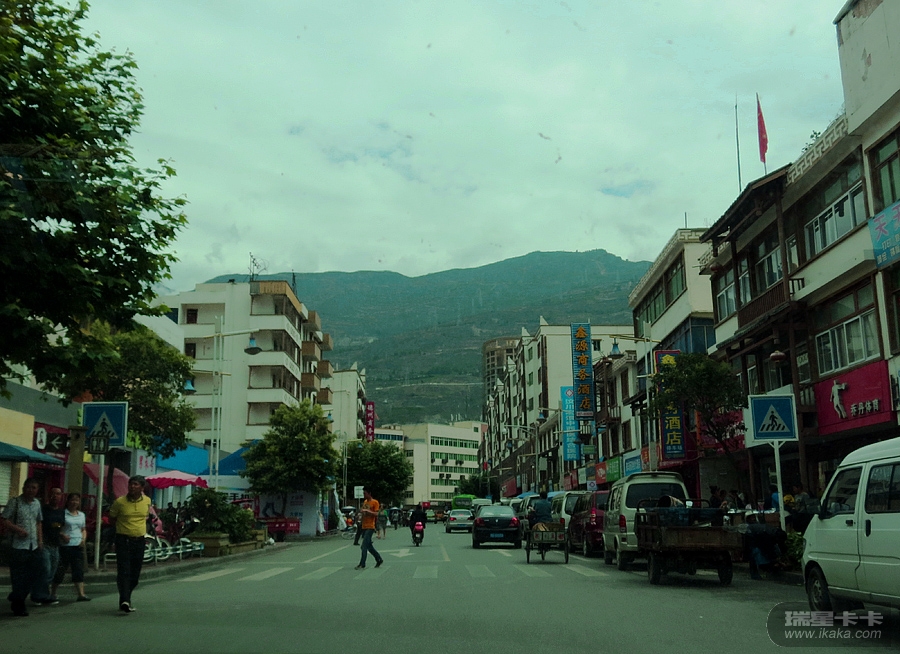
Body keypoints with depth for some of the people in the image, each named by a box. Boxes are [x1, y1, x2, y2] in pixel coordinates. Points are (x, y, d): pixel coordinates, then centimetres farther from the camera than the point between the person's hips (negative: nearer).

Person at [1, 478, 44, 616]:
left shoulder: (37, 503, 14)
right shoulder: (15, 502, -5)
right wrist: (18, 529, -22)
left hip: (33, 546, 6)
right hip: (18, 546, -6)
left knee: (36, 572, 6)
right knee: (18, 577, -1)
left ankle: (15, 599, 23)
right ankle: (18, 606, 10)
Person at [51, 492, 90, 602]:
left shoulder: (81, 515, 16)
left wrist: (84, 539, 5)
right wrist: (62, 535, -18)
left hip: (78, 546, 4)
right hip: (65, 546, -4)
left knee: (79, 571, -2)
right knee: (60, 570, 2)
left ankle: (81, 594, -6)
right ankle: (53, 592, 20)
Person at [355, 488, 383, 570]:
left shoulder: (375, 502, -8)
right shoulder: (365, 502, 16)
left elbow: (376, 514, -15)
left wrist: (367, 510, -24)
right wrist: (361, 511, 5)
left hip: (370, 527, -8)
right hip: (364, 527, 8)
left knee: (364, 546, -12)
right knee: (369, 546, 13)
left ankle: (362, 564, -11)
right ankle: (379, 559, 26)